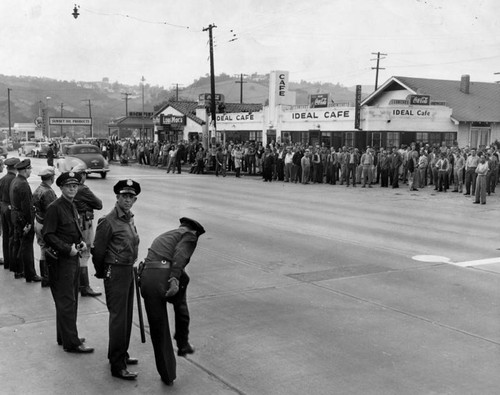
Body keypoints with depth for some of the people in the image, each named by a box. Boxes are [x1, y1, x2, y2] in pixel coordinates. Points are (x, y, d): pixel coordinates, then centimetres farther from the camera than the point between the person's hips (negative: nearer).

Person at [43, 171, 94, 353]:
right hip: (60, 260, -9)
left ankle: (65, 337, 30)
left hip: (72, 258, 9)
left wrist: (80, 242, 5)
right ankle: (71, 343, 3)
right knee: (66, 302, -4)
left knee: (71, 300, 17)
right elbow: (48, 235, -18)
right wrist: (67, 248, -21)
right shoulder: (54, 207, -15)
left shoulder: (72, 206, 12)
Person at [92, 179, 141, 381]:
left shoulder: (130, 218, 9)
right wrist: (101, 273, 1)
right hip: (115, 272, -9)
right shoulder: (108, 221, -17)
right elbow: (98, 251, -11)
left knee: (126, 316, 18)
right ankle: (117, 366, 4)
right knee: (118, 318, -4)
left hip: (129, 271, 9)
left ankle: (121, 355, 34)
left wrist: (132, 268, 17)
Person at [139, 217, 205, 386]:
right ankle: (183, 343, 32)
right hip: (166, 275, -5)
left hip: (147, 278, 5)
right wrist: (175, 279, -20)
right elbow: (180, 254, -8)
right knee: (180, 302, 31)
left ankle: (167, 375, 21)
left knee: (158, 328, 14)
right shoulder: (189, 235, 13)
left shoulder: (162, 237, 35)